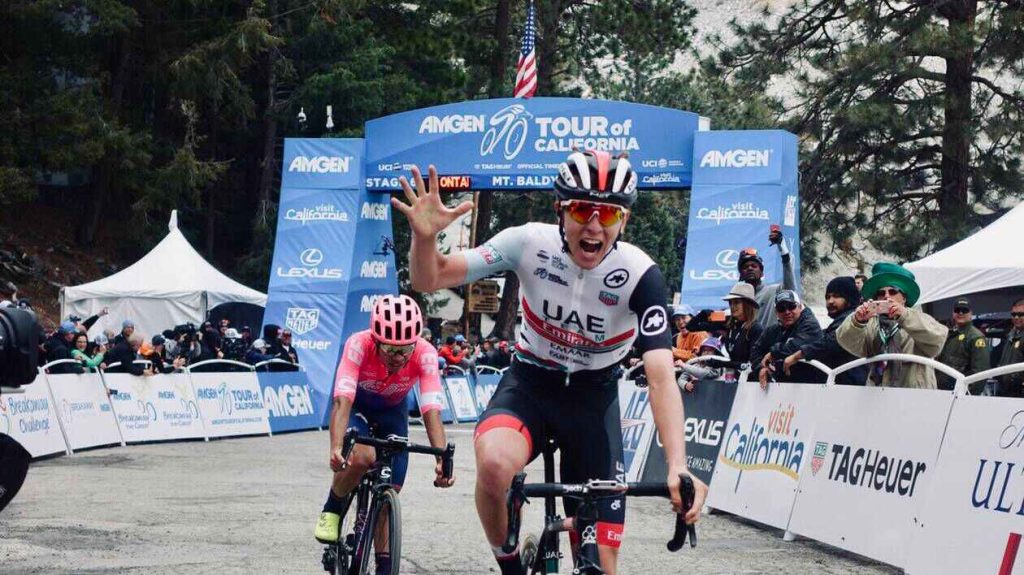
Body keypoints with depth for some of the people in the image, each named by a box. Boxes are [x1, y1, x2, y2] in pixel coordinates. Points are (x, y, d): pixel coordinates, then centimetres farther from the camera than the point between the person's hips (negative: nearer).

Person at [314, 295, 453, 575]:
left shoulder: (425, 354, -32)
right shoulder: (359, 345, -36)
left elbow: (431, 411, -37)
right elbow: (342, 400, -44)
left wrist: (443, 460, -51)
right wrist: (336, 449, -60)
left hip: (392, 411, 2)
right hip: (357, 405, -2)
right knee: (362, 457, -32)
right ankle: (331, 511, -6)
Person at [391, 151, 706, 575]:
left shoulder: (641, 275, -23)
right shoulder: (531, 243, -20)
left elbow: (661, 376, -30)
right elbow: (429, 280, -19)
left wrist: (677, 467, -44)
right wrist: (425, 236, -43)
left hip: (593, 396, 0)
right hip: (529, 382, 0)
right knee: (494, 462, -35)